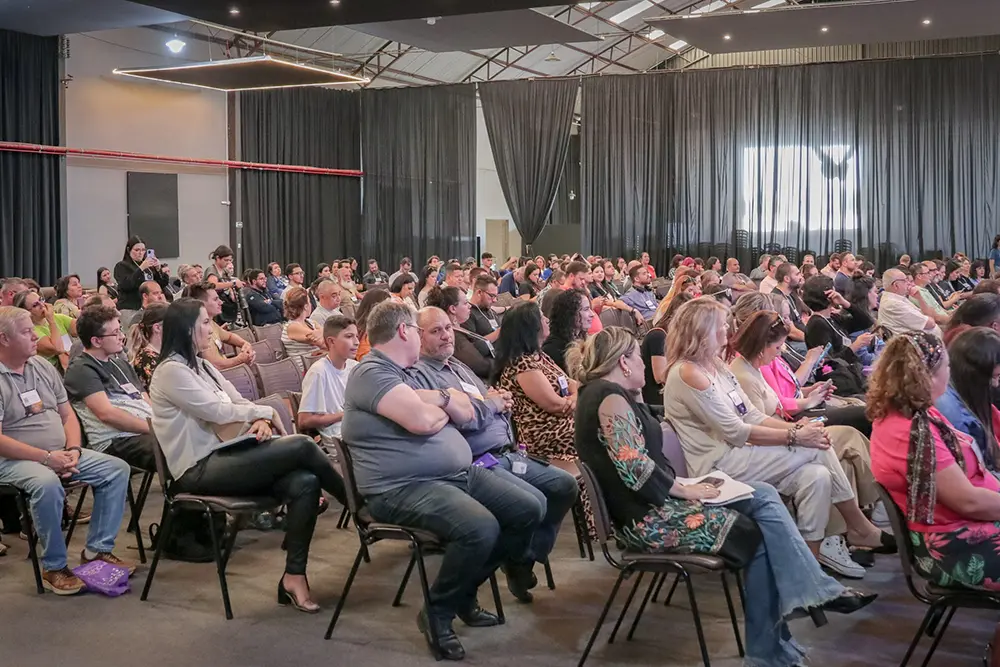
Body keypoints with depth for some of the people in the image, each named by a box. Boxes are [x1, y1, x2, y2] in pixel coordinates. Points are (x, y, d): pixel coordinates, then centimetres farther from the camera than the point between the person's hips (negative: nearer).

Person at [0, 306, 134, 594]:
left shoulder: (43, 367, 9)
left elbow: (67, 415, 13)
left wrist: (73, 450, -6)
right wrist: (46, 457, -22)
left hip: (60, 454, 7)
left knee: (117, 469, -5)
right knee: (47, 484, -37)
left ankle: (98, 549, 0)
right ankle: (54, 568, -20)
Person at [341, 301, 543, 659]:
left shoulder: (399, 373, 20)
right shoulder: (371, 373, -12)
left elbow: (466, 413, 16)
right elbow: (423, 421, -26)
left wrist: (437, 399, -6)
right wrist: (444, 405, -1)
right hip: (403, 487, -10)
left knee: (529, 510, 2)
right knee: (481, 529, -32)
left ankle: (464, 593, 15)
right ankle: (438, 612, -7)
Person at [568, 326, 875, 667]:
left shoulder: (603, 393, 15)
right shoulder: (610, 398, -17)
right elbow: (635, 469, -24)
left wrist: (635, 395, 12)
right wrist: (683, 489, -12)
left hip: (656, 501, 10)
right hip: (647, 519, -10)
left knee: (763, 496, 2)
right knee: (755, 534, -8)